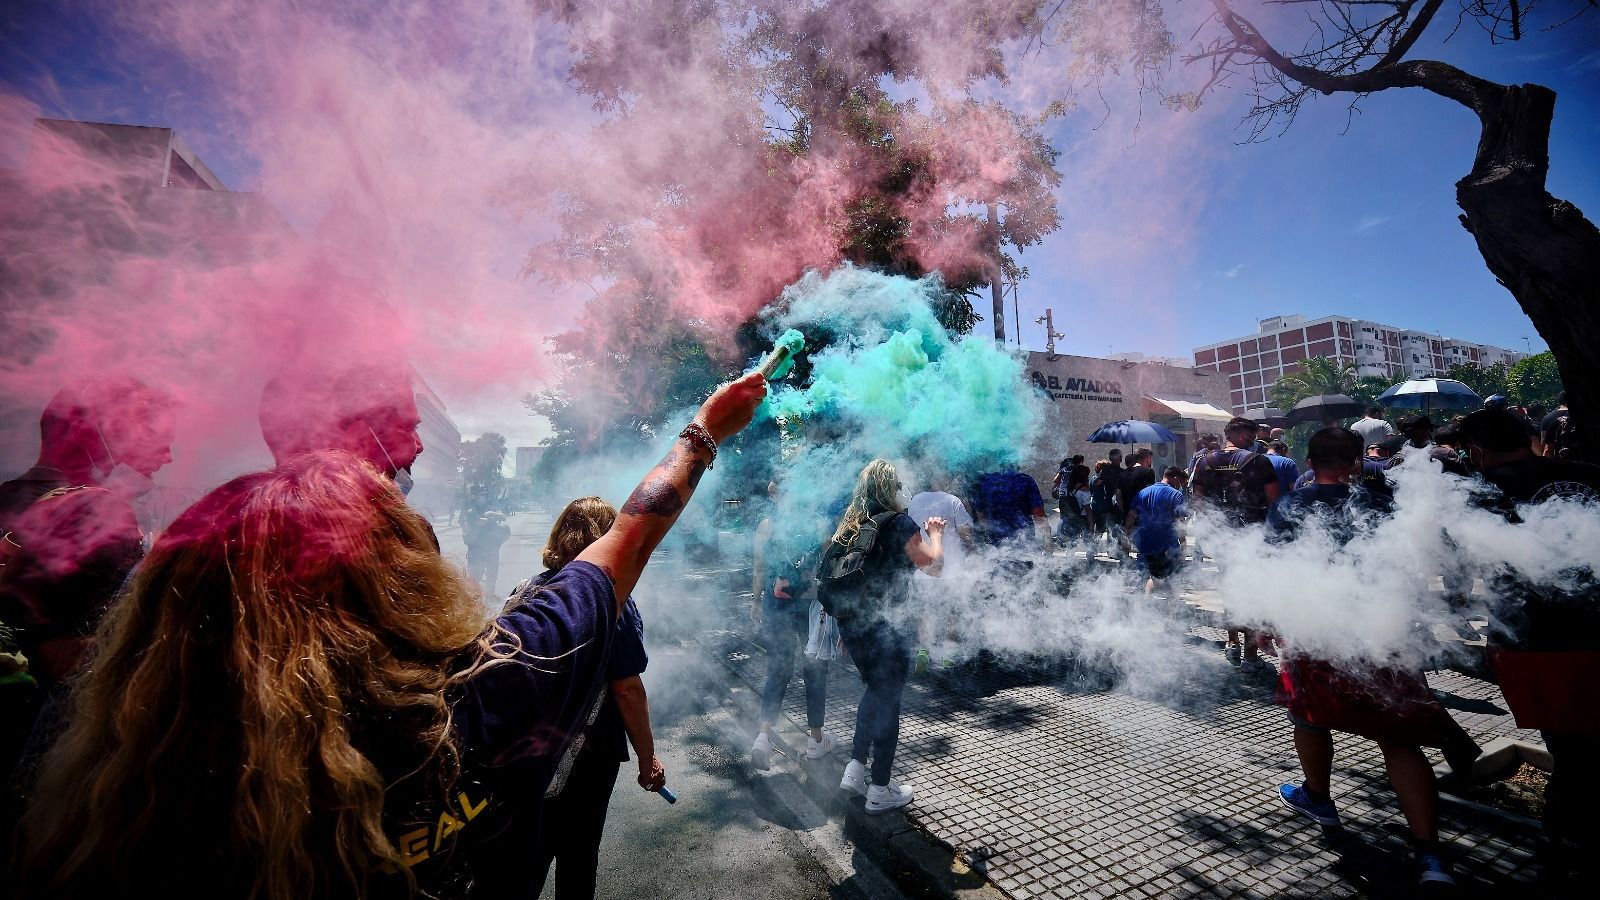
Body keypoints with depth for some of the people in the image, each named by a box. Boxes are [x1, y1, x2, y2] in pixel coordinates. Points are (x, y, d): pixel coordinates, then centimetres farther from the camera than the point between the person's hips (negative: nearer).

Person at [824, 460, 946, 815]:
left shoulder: (848, 525, 7)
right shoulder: (899, 523, -11)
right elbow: (933, 564, -6)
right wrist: (935, 533, 9)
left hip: (848, 624, 7)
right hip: (883, 627, -7)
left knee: (875, 689, 25)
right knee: (888, 701, 10)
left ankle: (855, 770, 27)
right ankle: (880, 791, 22)